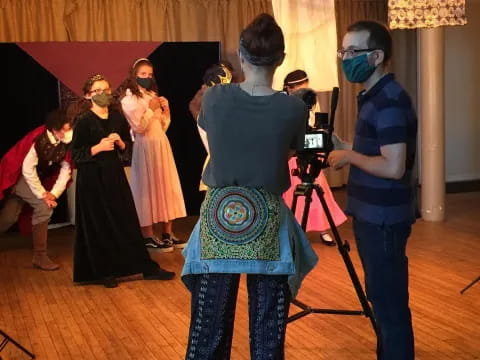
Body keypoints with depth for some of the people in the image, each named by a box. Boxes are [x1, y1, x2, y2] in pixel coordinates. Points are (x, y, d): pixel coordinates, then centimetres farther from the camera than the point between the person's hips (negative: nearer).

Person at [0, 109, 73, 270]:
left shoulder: (65, 143, -14)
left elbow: (66, 169, -7)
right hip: (17, 176, -6)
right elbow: (28, 169, -26)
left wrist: (54, 193, -16)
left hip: (34, 178, 6)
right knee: (43, 207, -21)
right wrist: (42, 194, -22)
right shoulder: (38, 139, -31)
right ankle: (39, 256, -11)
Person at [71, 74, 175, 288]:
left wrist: (120, 143, -6)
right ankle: (103, 272, 16)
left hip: (114, 173, 4)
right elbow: (76, 154, -8)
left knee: (127, 221, 6)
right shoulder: (83, 121, -7)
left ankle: (146, 268, 10)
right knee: (98, 225, 3)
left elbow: (128, 145, 15)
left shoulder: (118, 118, 5)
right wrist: (98, 147, -20)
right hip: (92, 178, -4)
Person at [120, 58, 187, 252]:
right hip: (145, 147, -7)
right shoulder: (128, 99, -5)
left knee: (167, 187, 6)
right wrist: (150, 109, -12)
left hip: (162, 145, 7)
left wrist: (166, 110, 1)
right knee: (148, 189, -4)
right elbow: (139, 127, -15)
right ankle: (148, 236, 3)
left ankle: (167, 234, 13)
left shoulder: (153, 95, 17)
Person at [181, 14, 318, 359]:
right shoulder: (294, 109, -9)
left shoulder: (214, 98, -5)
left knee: (209, 325, 10)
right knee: (267, 328, 11)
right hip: (267, 222, -1)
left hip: (219, 218, 1)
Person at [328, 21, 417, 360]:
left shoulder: (390, 100, -19)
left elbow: (393, 167, -26)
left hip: (384, 218, -10)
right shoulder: (373, 96, 11)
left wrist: (349, 156, -14)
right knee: (381, 296, 19)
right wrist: (350, 156, 6)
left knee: (390, 300, 0)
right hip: (371, 214, 10)